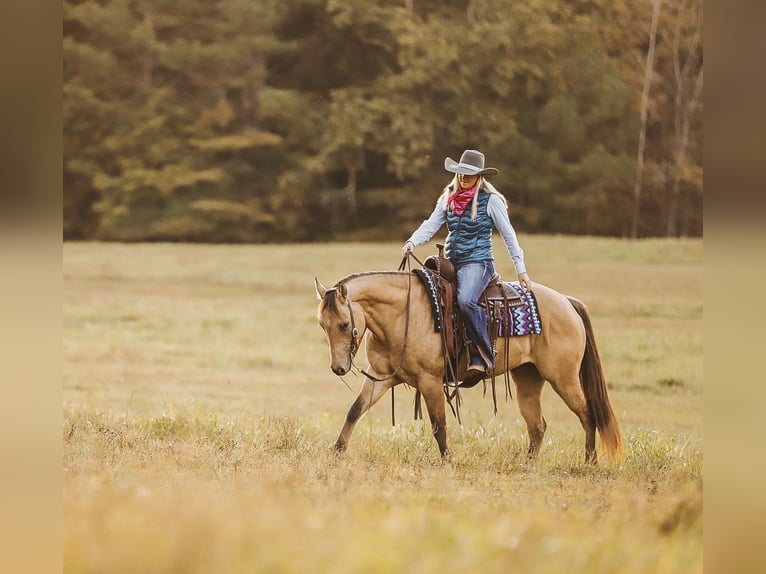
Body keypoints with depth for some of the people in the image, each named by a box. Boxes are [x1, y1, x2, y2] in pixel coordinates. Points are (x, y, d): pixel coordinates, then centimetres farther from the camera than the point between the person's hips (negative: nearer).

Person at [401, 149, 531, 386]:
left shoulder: (491, 200, -3)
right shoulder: (448, 198, 12)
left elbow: (509, 235, -1)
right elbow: (431, 224, 4)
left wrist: (521, 270, -2)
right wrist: (412, 242, -16)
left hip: (477, 262, -7)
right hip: (451, 263, 7)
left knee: (466, 300, -34)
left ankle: (483, 357, -27)